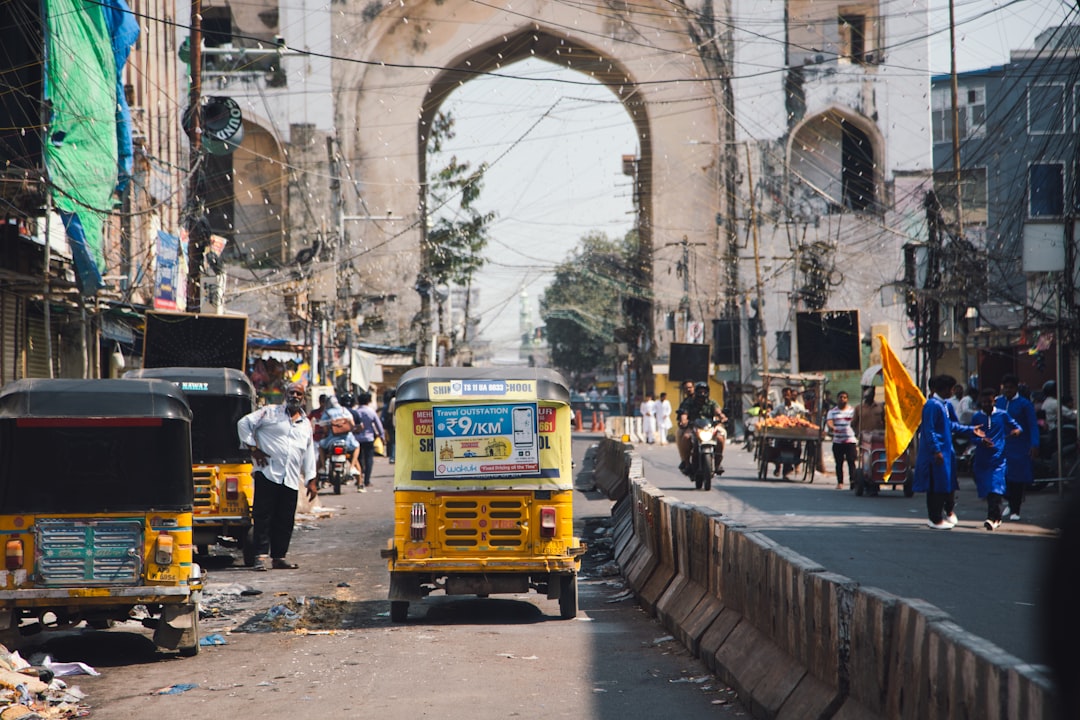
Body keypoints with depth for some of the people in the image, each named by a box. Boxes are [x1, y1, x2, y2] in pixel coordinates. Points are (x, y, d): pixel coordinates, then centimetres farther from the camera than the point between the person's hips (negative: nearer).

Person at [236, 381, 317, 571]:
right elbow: (244, 423, 2)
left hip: (291, 481, 5)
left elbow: (309, 454, 22)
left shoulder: (306, 424, 20)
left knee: (285, 521, 4)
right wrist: (253, 448, -3)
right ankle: (261, 556, -9)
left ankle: (279, 557, 11)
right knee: (263, 516, -8)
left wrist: (311, 480, 17)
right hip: (268, 475, -5)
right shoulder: (271, 413, 5)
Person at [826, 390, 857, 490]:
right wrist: (832, 427, -30)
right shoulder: (832, 412, 10)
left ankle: (852, 480, -19)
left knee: (851, 461, -12)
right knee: (839, 463, 4)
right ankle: (840, 482, 10)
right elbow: (829, 422, -6)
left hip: (851, 440, -1)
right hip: (837, 441, 1)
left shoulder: (852, 410, 10)